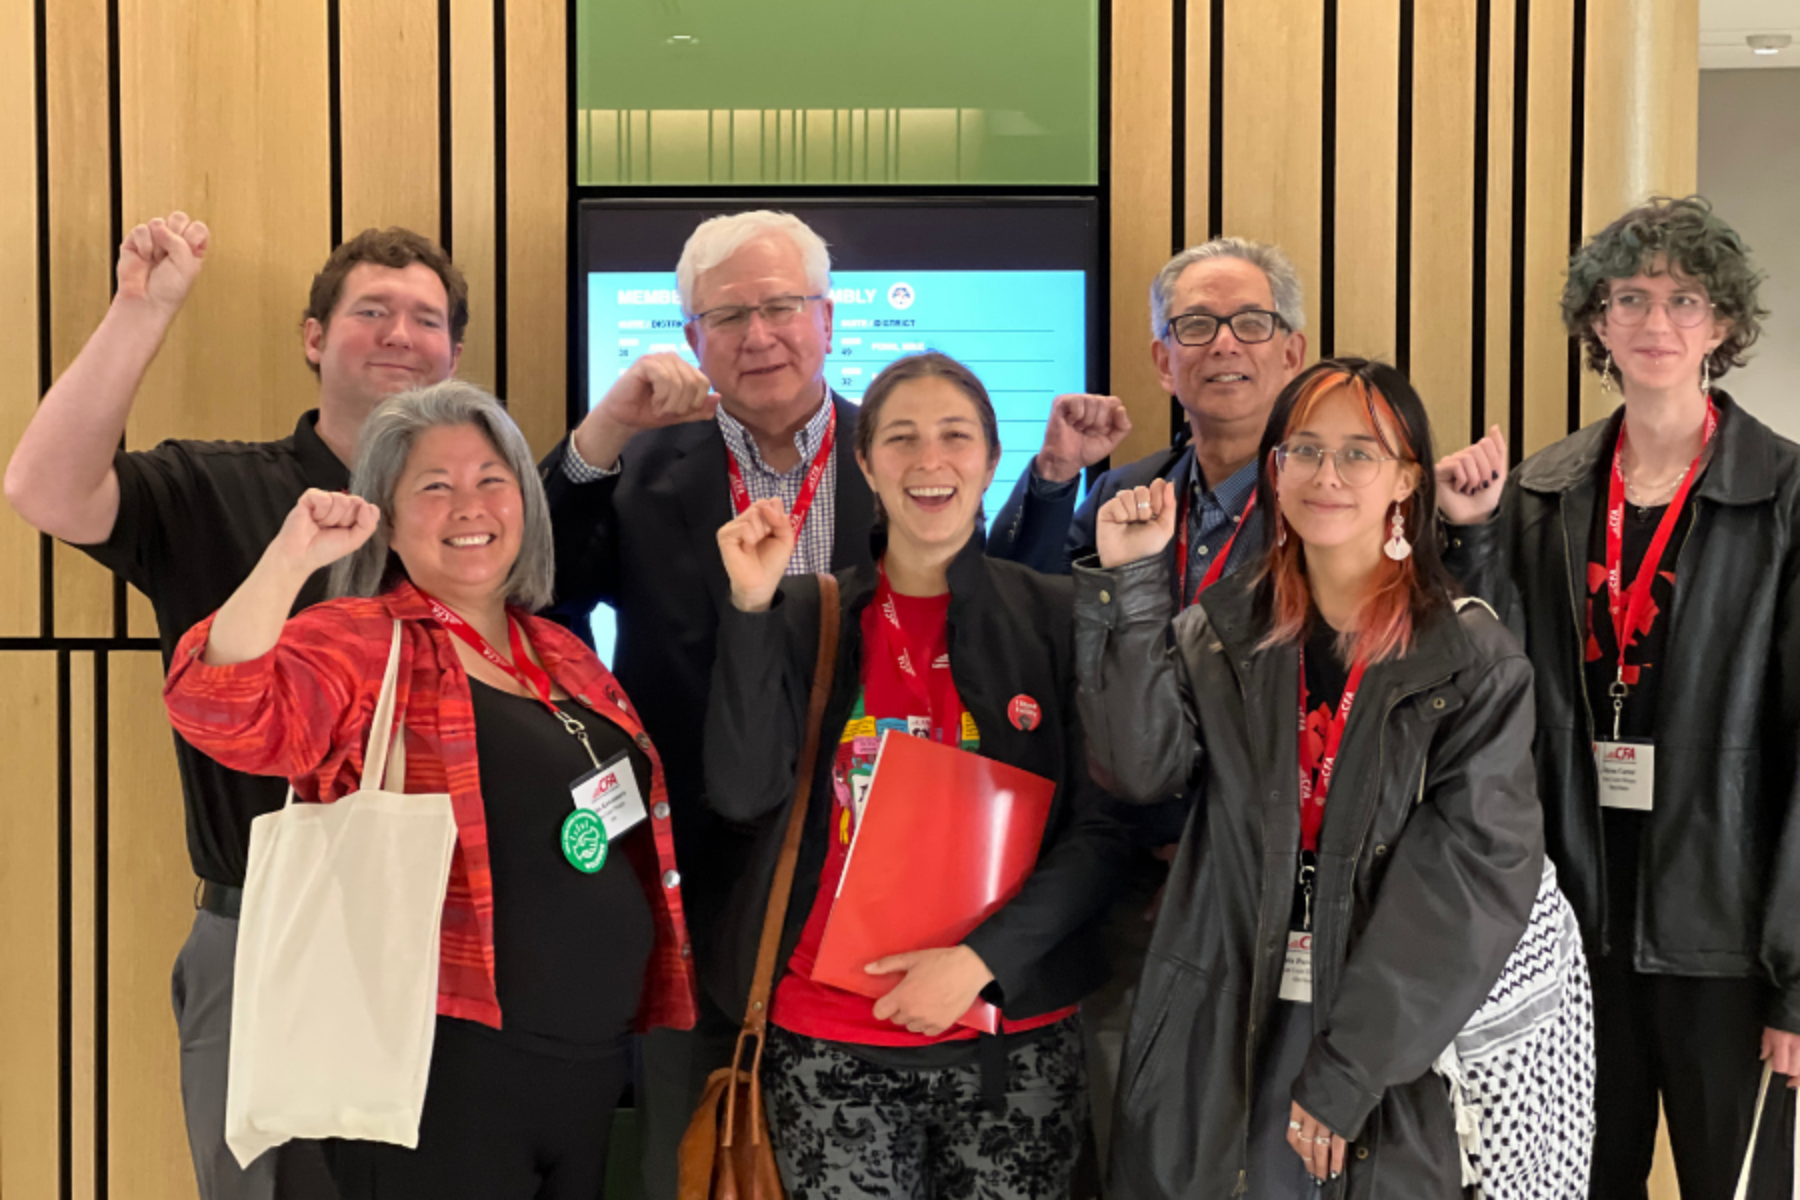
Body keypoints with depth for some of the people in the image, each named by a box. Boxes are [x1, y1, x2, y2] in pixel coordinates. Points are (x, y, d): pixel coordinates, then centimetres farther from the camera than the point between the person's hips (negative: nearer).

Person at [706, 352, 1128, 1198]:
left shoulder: (1058, 617, 1)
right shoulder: (807, 614, 5)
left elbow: (1102, 829, -2)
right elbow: (745, 794, -6)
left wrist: (982, 957, -13)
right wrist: (753, 607, -12)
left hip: (1013, 1040, 0)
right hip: (831, 1045, 0)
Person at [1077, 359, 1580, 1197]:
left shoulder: (1474, 662, -5)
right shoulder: (1221, 632, 5)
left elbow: (1479, 874, -11)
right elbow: (1144, 764, -8)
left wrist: (1348, 1068, -16)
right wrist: (1130, 586, -14)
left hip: (1396, 1058, -2)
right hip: (1217, 1041, 2)